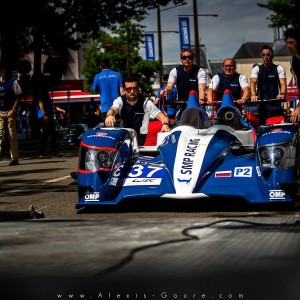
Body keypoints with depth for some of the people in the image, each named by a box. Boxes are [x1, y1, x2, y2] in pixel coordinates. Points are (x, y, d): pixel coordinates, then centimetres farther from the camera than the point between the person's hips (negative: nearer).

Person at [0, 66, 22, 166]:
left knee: (12, 136, 3)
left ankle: (15, 158, 8)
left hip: (10, 112, -3)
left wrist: (13, 110, -13)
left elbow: (17, 97, -4)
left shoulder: (13, 81, -3)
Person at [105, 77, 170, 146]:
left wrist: (165, 124, -43)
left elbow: (163, 117, -17)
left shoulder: (146, 103, -10)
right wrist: (109, 115, -55)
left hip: (140, 137, -4)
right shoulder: (120, 101, -7)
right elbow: (113, 109, -29)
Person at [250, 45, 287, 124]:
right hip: (262, 105, 1)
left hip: (276, 104, -1)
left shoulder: (279, 68, 7)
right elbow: (253, 82, -9)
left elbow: (283, 83, -7)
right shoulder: (257, 69, 8)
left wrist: (282, 94, -29)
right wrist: (253, 95, -29)